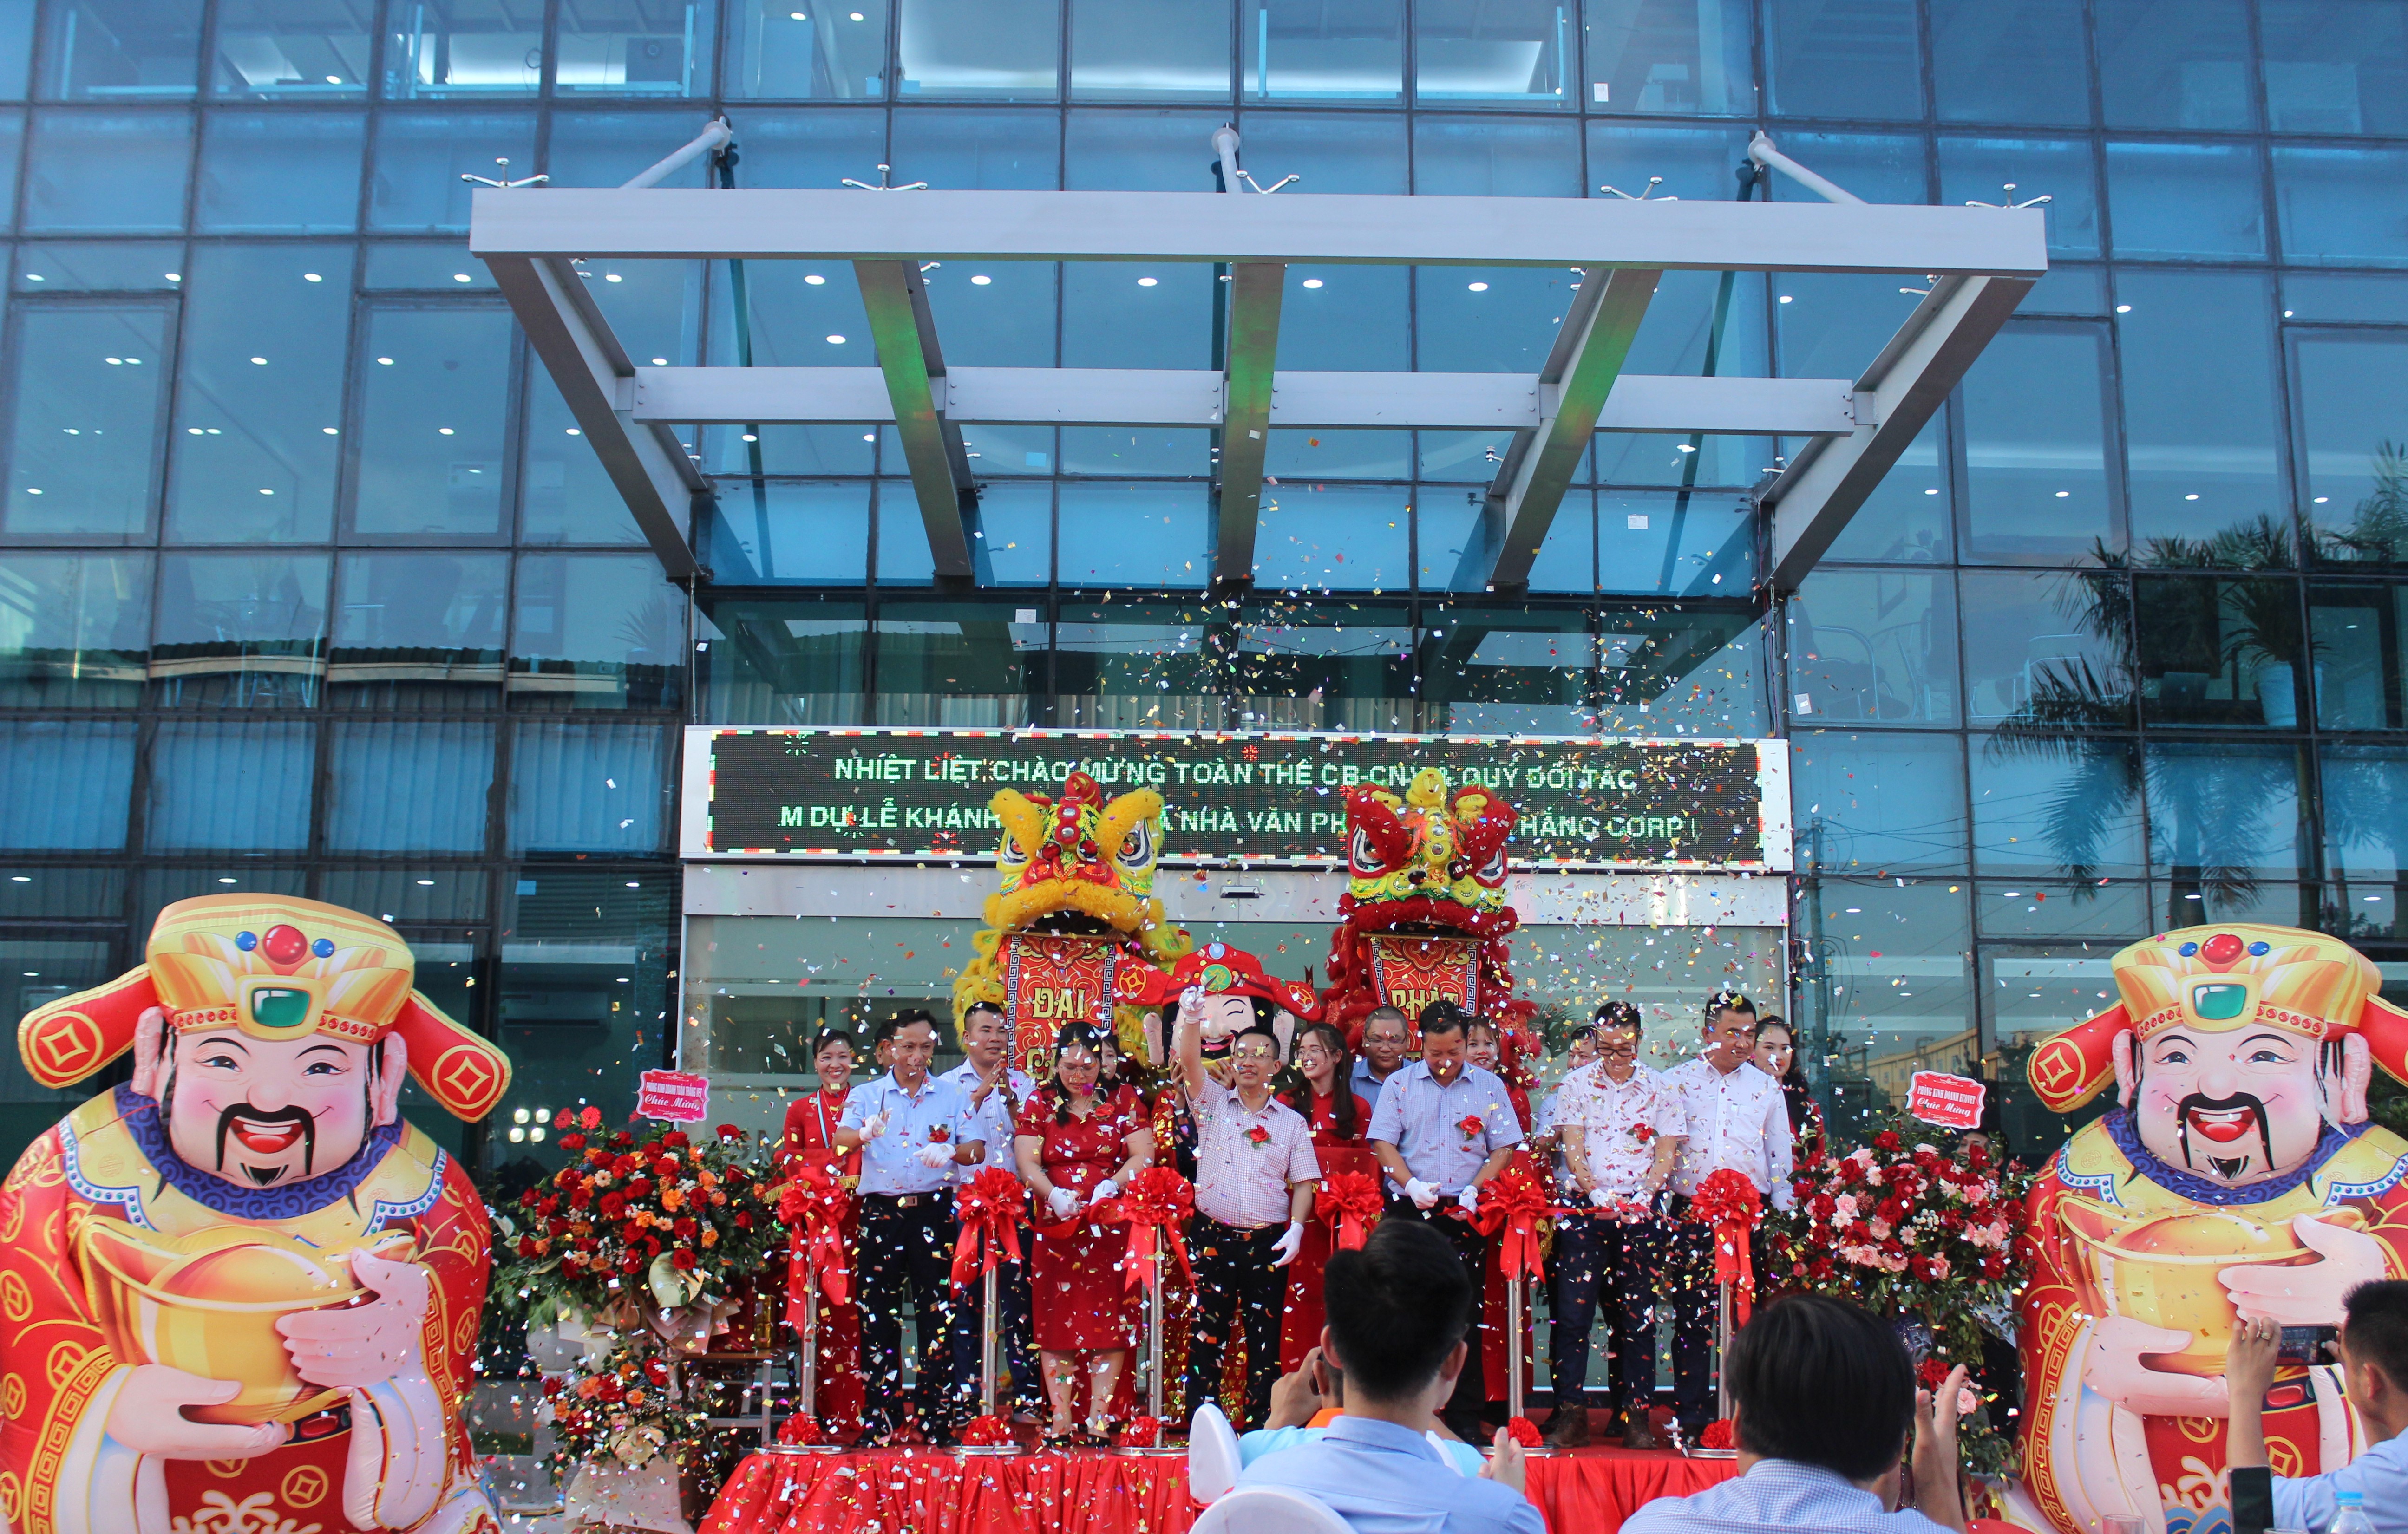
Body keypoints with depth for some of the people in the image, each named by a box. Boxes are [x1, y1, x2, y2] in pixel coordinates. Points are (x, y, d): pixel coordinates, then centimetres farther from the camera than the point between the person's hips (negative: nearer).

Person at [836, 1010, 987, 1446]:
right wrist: (865, 1134, -31)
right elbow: (840, 1140, -8)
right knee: (878, 1316, 2)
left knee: (938, 1315, -1)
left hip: (935, 1213, 0)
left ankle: (937, 1420, 6)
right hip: (881, 1213, 0)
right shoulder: (866, 1096, 8)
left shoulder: (952, 1096, 9)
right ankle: (879, 1422, 9)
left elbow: (978, 1151, 1)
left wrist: (951, 1152, -21)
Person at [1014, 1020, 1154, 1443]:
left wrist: (1113, 1185, -20)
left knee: (1110, 1324, -3)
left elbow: (1143, 1154, -3)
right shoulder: (1039, 1104, 6)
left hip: (1110, 1229, 0)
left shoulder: (1120, 1103, 6)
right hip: (1056, 1229, 0)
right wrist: (1054, 1195, -20)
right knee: (1056, 1324, -1)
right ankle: (1061, 1419, 3)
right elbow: (1027, 1163, -2)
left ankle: (1099, 1417, 2)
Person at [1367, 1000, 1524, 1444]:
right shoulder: (1400, 1084, 8)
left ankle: (1465, 1418, 6)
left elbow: (1504, 1148, 6)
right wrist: (1411, 1184, -12)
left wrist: (1475, 1190, -9)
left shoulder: (1489, 1086, 9)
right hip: (1409, 1210, 0)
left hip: (1465, 1214, 0)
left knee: (1464, 1314, 0)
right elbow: (1382, 1142, 3)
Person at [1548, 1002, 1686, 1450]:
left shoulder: (1660, 1088, 6)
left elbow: (1666, 1155, 3)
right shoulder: (1577, 1084, 6)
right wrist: (1598, 1193, -17)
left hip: (1641, 1211, 0)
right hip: (1584, 1208, 0)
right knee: (1572, 1308, -5)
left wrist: (1641, 1196, -14)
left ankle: (1635, 1413, 8)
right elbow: (1573, 1147, -1)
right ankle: (1571, 1412, -1)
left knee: (1636, 1313, 2)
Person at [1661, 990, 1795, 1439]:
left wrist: (1784, 1212, 6)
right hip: (1691, 1212, -1)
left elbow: (1781, 1157, 14)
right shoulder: (1676, 1081, 8)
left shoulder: (1767, 1087, 12)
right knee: (1691, 1317, 0)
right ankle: (1690, 1415, 7)